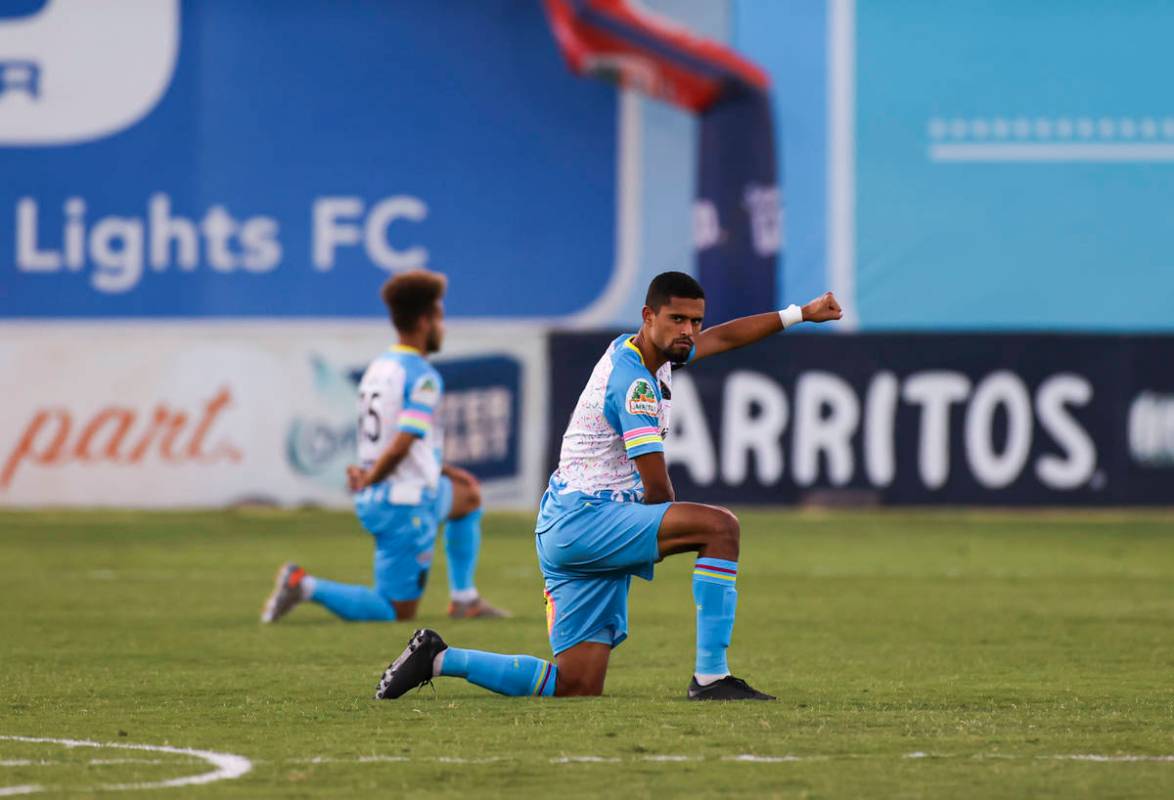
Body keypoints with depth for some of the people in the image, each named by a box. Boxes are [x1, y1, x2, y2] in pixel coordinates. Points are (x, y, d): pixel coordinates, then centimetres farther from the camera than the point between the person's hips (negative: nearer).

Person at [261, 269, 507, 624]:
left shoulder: (377, 368, 9)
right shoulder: (423, 378, -17)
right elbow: (400, 447, -24)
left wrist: (441, 470, 16)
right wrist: (368, 481, -9)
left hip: (374, 500, 9)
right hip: (406, 506, -9)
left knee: (468, 494, 32)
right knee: (397, 612, -1)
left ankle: (465, 601, 31)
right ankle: (306, 586, -11)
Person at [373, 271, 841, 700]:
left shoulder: (633, 350, 15)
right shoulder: (633, 382, -15)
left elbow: (722, 338, 34)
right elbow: (656, 486, -15)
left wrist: (798, 314, 36)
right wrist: (670, 536, 4)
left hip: (565, 532, 10)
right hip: (583, 519, -10)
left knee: (577, 685, 6)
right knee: (720, 526, -22)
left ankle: (439, 659, 10)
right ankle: (710, 677, -24)